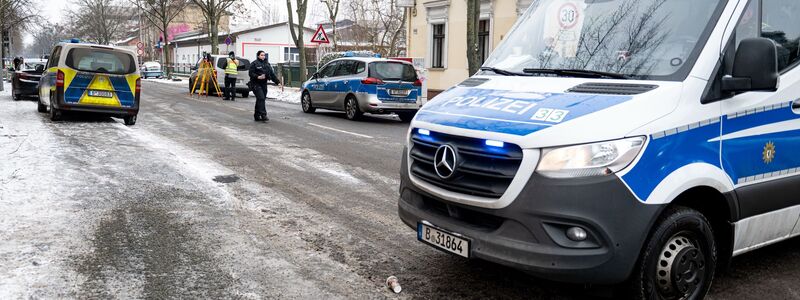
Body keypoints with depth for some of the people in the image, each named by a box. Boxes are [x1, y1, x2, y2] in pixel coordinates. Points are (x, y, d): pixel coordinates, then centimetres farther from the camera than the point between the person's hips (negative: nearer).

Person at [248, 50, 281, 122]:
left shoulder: (267, 64, 16)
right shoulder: (254, 64, -4)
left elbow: (272, 74, 16)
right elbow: (251, 73, -10)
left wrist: (277, 82, 9)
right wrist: (258, 77, -26)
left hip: (264, 84, 7)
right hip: (256, 84, -7)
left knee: (260, 100, 10)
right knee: (261, 98, -18)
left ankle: (257, 116, 18)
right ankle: (263, 115, -20)